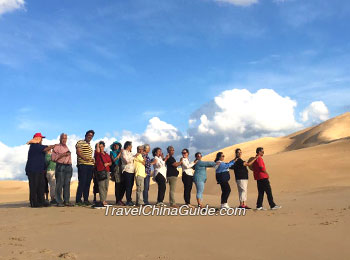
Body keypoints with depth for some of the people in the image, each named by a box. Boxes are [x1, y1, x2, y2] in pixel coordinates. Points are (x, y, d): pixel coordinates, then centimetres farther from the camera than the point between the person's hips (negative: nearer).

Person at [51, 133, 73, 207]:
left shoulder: (67, 147, 22)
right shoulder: (57, 147, 3)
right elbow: (53, 158, -6)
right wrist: (62, 155, -12)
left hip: (68, 167, 5)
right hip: (60, 166, -5)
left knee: (67, 184, 3)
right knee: (59, 184, -6)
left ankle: (66, 201, 6)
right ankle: (59, 201, -2)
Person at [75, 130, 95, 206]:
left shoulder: (89, 145, 25)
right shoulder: (80, 142, 1)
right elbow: (78, 152, -11)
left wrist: (93, 160, 10)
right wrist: (84, 158, -23)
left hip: (90, 165, 8)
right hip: (83, 165, -8)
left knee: (88, 183, 7)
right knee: (82, 183, -10)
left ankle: (86, 199, 12)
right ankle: (78, 200, -5)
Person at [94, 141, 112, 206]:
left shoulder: (107, 155, 18)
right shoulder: (97, 154, 4)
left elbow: (110, 163, 19)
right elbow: (97, 151, -18)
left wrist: (107, 163, 0)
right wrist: (98, 144, -7)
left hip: (107, 172, 5)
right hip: (100, 171, -5)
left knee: (106, 186, 5)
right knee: (102, 186, -11)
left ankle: (105, 200, 11)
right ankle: (103, 200, -12)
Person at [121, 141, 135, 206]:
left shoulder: (130, 153, 22)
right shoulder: (124, 152, -3)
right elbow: (127, 161, -14)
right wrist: (134, 156, -11)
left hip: (132, 171, 8)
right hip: (127, 171, -8)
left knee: (130, 186, 7)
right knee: (128, 186, -8)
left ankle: (130, 200, 11)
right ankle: (128, 201, -6)